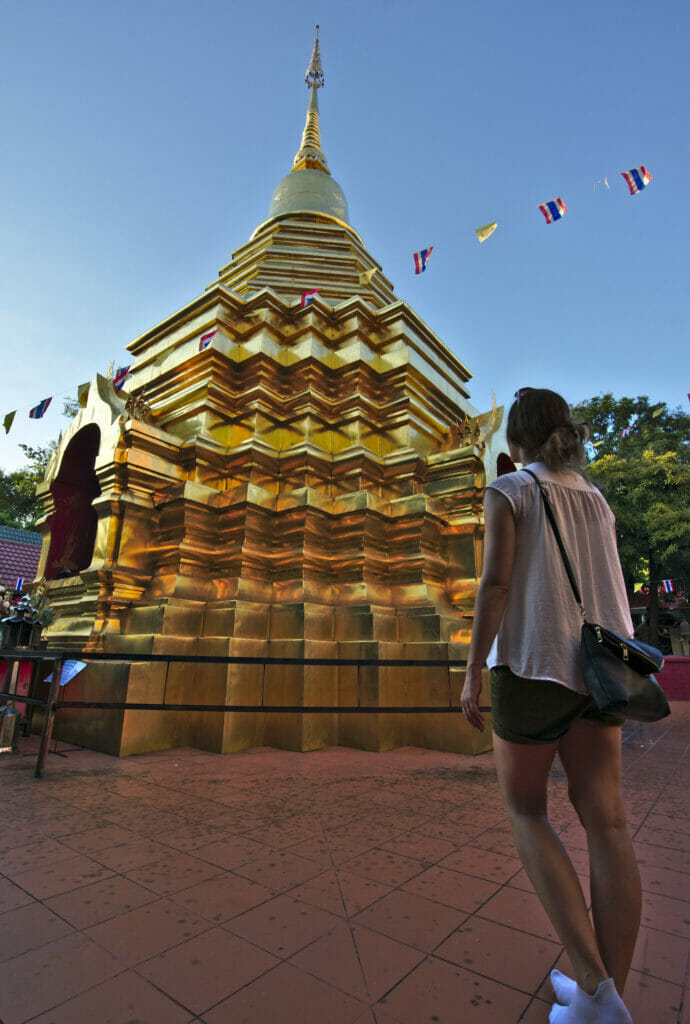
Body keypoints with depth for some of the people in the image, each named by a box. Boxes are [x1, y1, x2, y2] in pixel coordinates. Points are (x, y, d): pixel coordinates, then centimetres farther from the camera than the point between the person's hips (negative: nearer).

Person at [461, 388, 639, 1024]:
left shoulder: (508, 491, -5)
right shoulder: (595, 499, 13)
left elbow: (496, 583, -15)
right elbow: (607, 587, 16)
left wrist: (472, 673, -11)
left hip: (534, 663, -6)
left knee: (525, 810, 11)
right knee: (605, 819, 7)